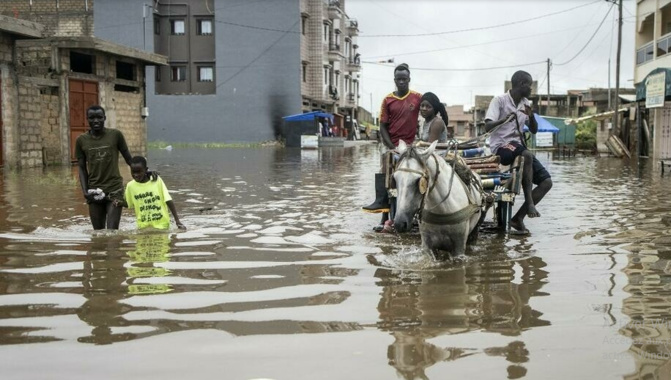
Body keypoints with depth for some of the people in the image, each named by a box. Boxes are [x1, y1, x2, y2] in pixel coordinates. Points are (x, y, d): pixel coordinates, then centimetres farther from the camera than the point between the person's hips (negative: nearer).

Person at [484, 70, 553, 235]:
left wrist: (531, 115, -5)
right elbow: (487, 127, -14)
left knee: (546, 182, -5)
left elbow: (534, 130, 15)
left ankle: (518, 217, -5)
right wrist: (503, 120, -33)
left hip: (518, 146, 7)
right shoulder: (500, 100, -6)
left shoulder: (525, 103, 13)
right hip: (501, 146, -7)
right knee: (527, 155, -39)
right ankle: (529, 203, -32)